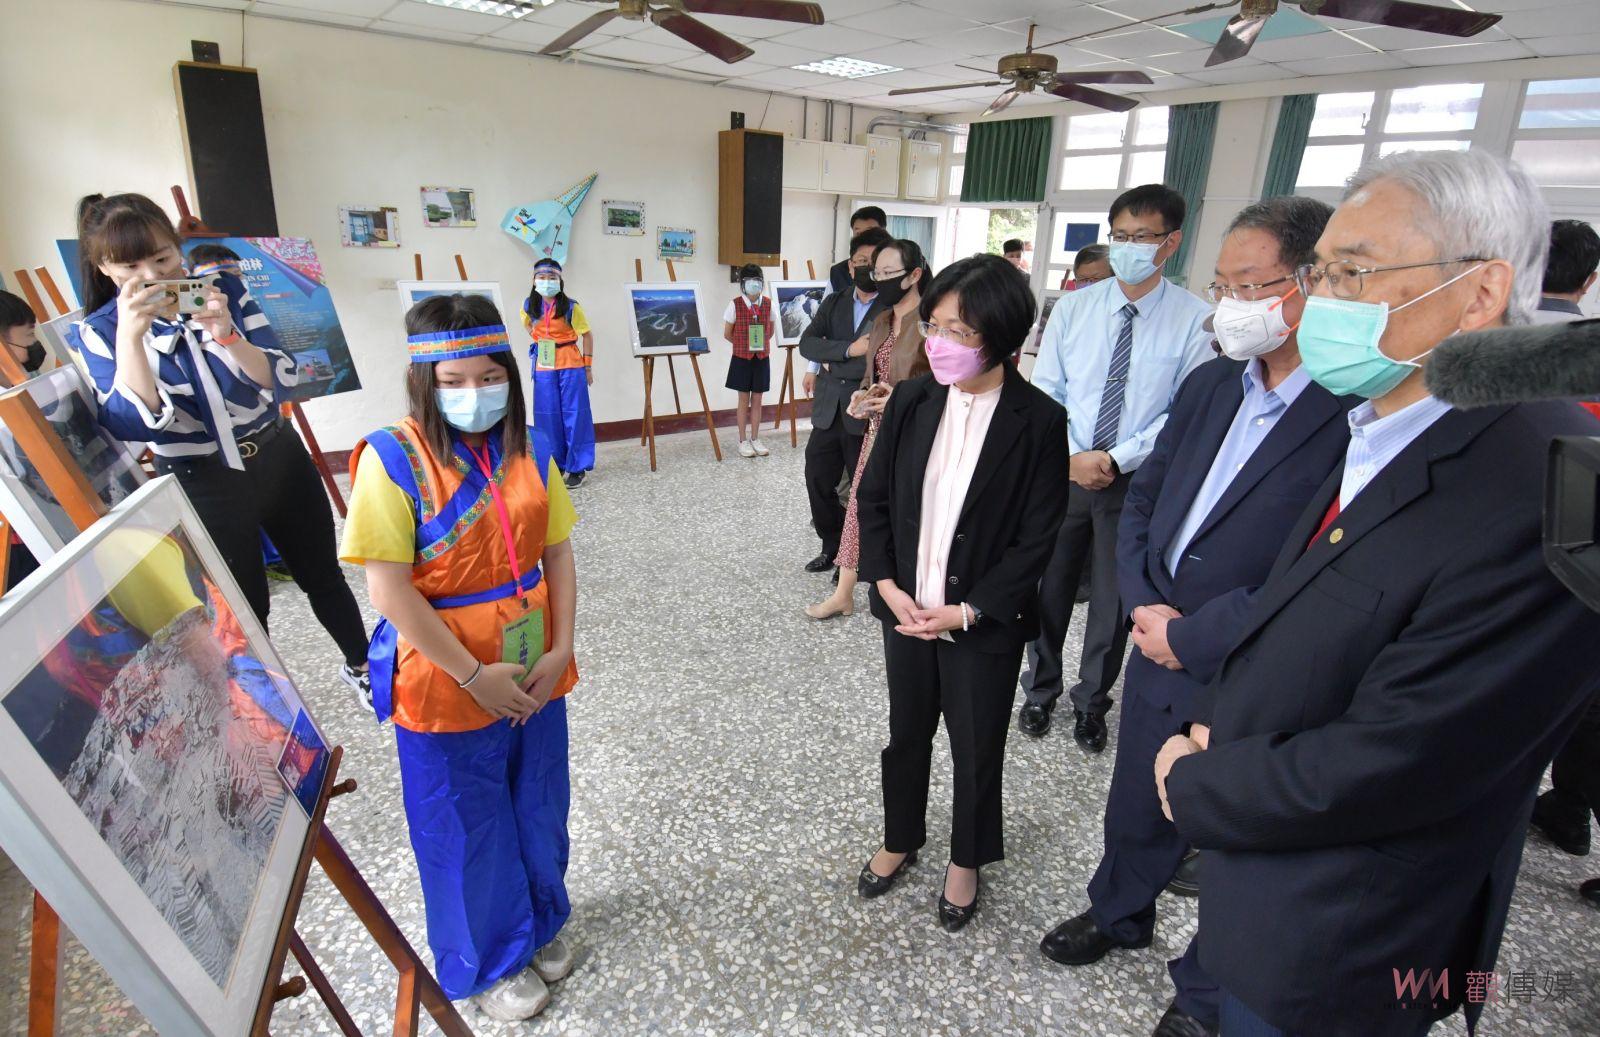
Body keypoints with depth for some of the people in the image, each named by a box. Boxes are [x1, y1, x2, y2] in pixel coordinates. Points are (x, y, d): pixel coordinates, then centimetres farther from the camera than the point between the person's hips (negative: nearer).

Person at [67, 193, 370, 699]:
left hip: (279, 459, 2)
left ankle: (361, 665, 41)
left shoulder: (224, 291, -4)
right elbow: (135, 425, -22)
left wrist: (224, 334, -27)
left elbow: (282, 377, -11)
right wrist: (130, 335, -30)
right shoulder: (96, 333, -8)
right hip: (202, 488, -2)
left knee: (322, 575, 18)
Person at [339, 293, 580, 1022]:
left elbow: (556, 554, 2)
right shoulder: (392, 459, -16)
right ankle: (489, 962, 41)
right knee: (468, 828, 15)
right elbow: (389, 587, -18)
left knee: (538, 808, 22)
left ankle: (540, 923, 49)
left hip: (535, 672, 5)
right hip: (449, 686, -4)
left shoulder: (530, 448, -2)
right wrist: (474, 674, -17)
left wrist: (560, 648, -7)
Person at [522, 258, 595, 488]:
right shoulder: (530, 305, 0)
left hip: (570, 364, -4)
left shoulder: (570, 307, -10)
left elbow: (587, 334, -4)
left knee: (573, 414, -1)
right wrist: (540, 342, 11)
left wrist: (588, 366, -5)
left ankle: (577, 467, 6)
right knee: (548, 416, 6)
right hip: (544, 366, 4)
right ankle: (554, 466, 17)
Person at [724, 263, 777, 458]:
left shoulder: (768, 303, 1)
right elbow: (727, 334, -1)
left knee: (757, 400, 8)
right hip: (742, 358, -2)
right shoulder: (735, 304, -8)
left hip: (762, 358, 3)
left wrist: (761, 344, 2)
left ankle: (755, 439, 18)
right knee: (744, 400, 4)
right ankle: (743, 441, 13)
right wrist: (744, 345, -1)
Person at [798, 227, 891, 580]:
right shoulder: (833, 303, 10)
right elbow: (807, 343, -5)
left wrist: (830, 363, -12)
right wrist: (848, 349, -19)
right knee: (818, 482, 12)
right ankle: (833, 546, 33)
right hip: (827, 413, 5)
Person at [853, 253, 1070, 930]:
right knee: (906, 731, 21)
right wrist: (887, 585, -8)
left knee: (977, 747, 16)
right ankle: (901, 839, 47)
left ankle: (966, 860, 42)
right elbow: (873, 499, 2)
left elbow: (1037, 536, -12)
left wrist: (968, 611, -15)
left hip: (985, 620, -3)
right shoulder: (912, 401, -5)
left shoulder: (1039, 422, -15)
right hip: (905, 607, 4)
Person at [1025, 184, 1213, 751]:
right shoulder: (1072, 307, -1)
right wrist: (1071, 457, -12)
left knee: (1115, 599, 12)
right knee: (1049, 588, 13)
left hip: (1137, 480, -2)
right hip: (1063, 471, 2)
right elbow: (1044, 392, 0)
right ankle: (1041, 691, 36)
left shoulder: (1195, 319, -8)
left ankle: (1091, 703, 35)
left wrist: (1115, 459, -16)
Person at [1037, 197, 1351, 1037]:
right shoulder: (1208, 386, 1)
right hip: (1160, 654, 6)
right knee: (1135, 811, 26)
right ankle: (1118, 914, 56)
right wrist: (1144, 602, -7)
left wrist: (1188, 636, -16)